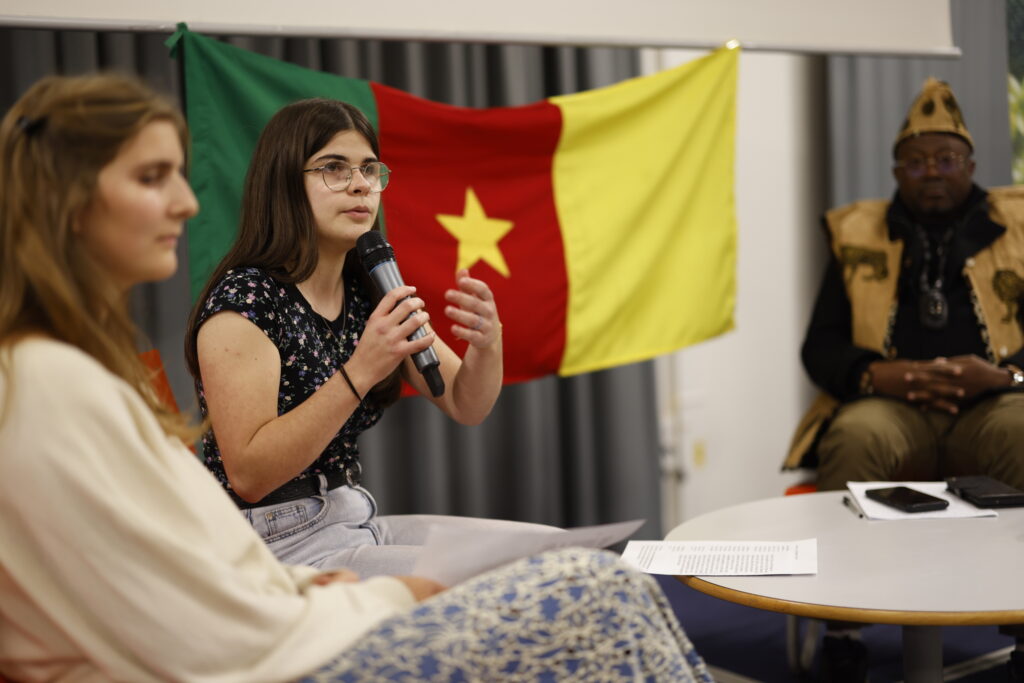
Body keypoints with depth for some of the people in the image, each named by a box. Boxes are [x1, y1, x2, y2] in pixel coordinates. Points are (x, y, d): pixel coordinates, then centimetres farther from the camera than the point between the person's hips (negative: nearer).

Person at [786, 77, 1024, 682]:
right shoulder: (857, 235, 14)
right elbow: (820, 346, 10)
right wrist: (876, 374, -12)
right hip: (891, 406, 0)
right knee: (856, 436, -34)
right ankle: (843, 628, -27)